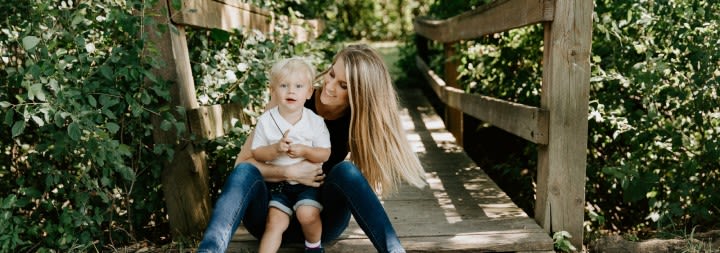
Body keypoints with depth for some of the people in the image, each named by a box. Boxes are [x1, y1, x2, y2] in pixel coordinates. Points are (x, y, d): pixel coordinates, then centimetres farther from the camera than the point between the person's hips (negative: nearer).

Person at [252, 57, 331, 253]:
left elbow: (325, 154, -4)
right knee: (275, 222, -14)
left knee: (308, 214, -22)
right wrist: (276, 148, -21)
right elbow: (256, 154, -2)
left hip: (308, 181, -1)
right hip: (278, 183, 1)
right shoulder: (265, 121, -4)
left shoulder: (315, 121, -5)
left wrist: (304, 151, -23)